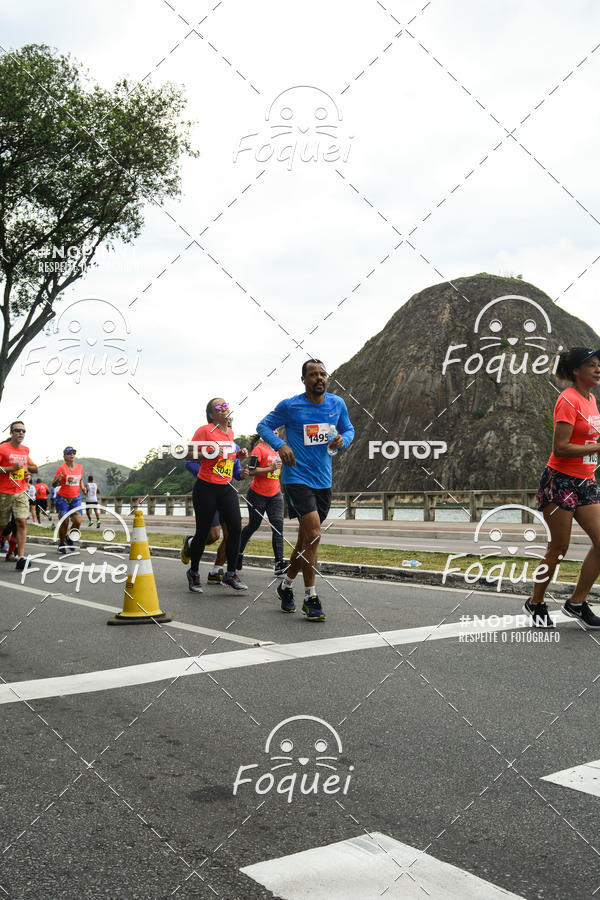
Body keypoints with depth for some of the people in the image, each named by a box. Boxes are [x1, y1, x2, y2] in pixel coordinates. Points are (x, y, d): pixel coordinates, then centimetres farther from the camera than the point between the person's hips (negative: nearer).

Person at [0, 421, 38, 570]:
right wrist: (13, 468, -20)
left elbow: (35, 468, 24)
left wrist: (26, 467, 3)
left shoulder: (25, 450, 11)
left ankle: (20, 558, -14)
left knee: (22, 522, -10)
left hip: (21, 492, 4)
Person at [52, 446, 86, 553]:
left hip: (76, 498, 3)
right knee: (64, 522, -4)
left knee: (78, 521, -11)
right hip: (62, 498, -3)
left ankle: (69, 538, 18)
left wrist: (82, 487, 2)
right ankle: (61, 543, 17)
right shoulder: (61, 468, -9)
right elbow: (54, 485, -8)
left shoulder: (80, 467, 5)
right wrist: (57, 480, -30)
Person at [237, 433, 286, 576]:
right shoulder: (259, 448, -12)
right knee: (253, 525, 9)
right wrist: (270, 468, -25)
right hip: (258, 494, -5)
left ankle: (279, 563, -8)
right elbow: (252, 470, -20)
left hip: (275, 495, 5)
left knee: (278, 525, -7)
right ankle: (238, 553, 34)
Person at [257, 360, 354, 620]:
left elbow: (348, 430, 19)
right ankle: (310, 598, -5)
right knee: (313, 535, -17)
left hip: (324, 481, 5)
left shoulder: (337, 404, 6)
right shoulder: (289, 406, -6)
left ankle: (286, 585, 34)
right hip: (297, 478, -5)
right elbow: (263, 426, 5)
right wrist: (280, 445, -14)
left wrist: (342, 440, -5)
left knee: (306, 539, 13)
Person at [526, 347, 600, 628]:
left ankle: (577, 602, 15)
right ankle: (535, 603, 17)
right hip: (561, 481, -8)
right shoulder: (568, 400, -14)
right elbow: (560, 448, -21)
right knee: (559, 547, -1)